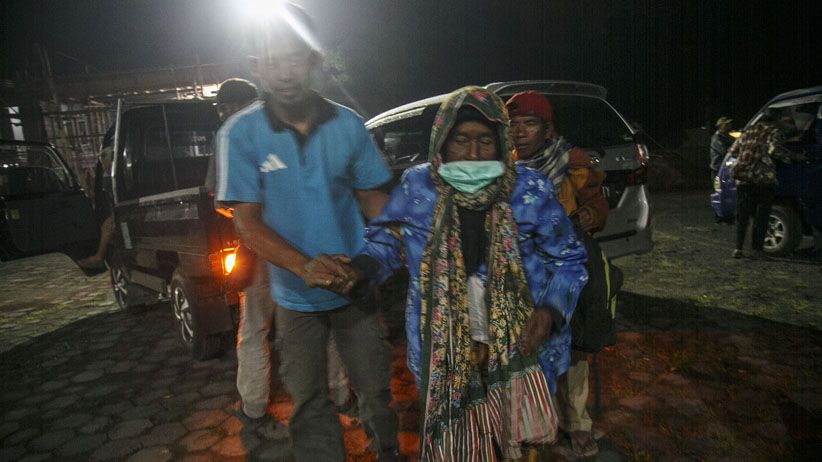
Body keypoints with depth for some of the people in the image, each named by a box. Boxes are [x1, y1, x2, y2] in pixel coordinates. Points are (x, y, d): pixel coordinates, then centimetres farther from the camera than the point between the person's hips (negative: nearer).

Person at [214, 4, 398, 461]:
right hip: (296, 296, -1)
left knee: (375, 385, 17)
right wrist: (305, 266, -29)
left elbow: (372, 196, 3)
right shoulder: (241, 132, -12)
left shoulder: (348, 124, -8)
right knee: (309, 403, 15)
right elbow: (248, 221, -12)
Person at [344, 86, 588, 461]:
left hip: (518, 351, 0)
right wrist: (366, 265, -16)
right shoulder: (417, 187, -8)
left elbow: (567, 260, 1)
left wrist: (551, 309, -17)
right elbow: (387, 238, 6)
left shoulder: (530, 191, -9)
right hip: (443, 355, 0)